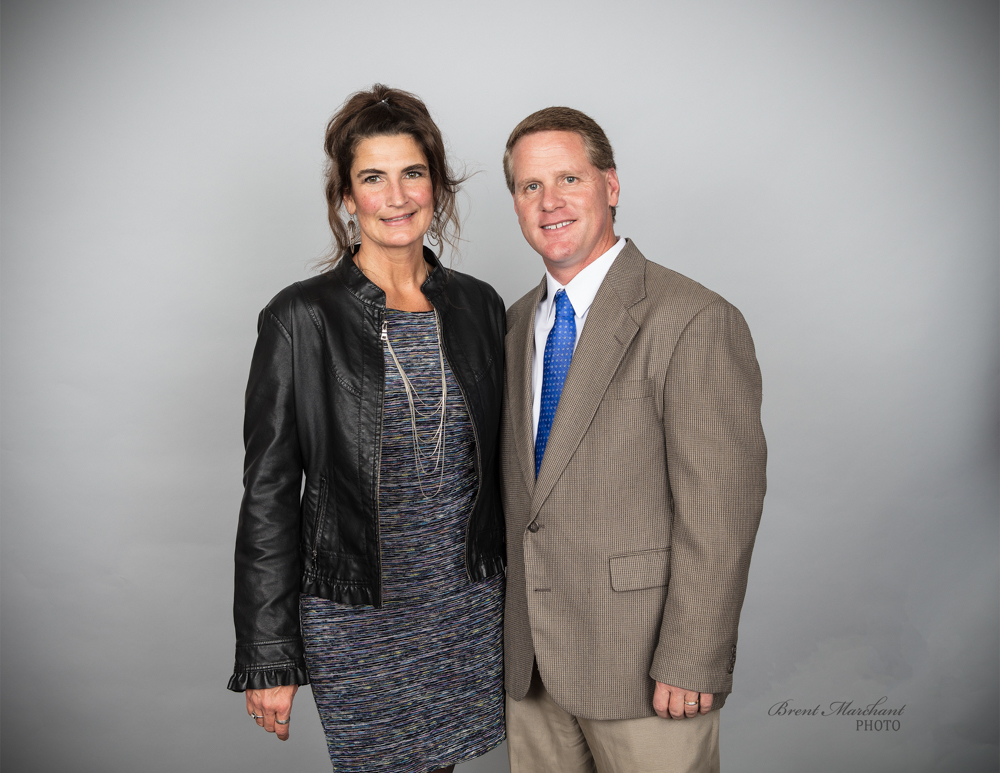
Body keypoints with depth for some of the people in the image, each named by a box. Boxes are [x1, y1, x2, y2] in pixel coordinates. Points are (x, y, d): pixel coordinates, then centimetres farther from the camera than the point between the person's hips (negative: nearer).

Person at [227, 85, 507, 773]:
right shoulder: (301, 318, -10)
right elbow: (269, 495, -7)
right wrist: (269, 659, -6)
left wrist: (514, 598, 12)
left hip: (468, 607, 4)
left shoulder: (478, 305, 2)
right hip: (356, 620, -3)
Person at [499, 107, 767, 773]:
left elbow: (719, 516, -17)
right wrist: (507, 622, 11)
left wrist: (689, 666, -16)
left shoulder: (696, 323, -16)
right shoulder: (518, 323, 8)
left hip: (642, 667, -6)